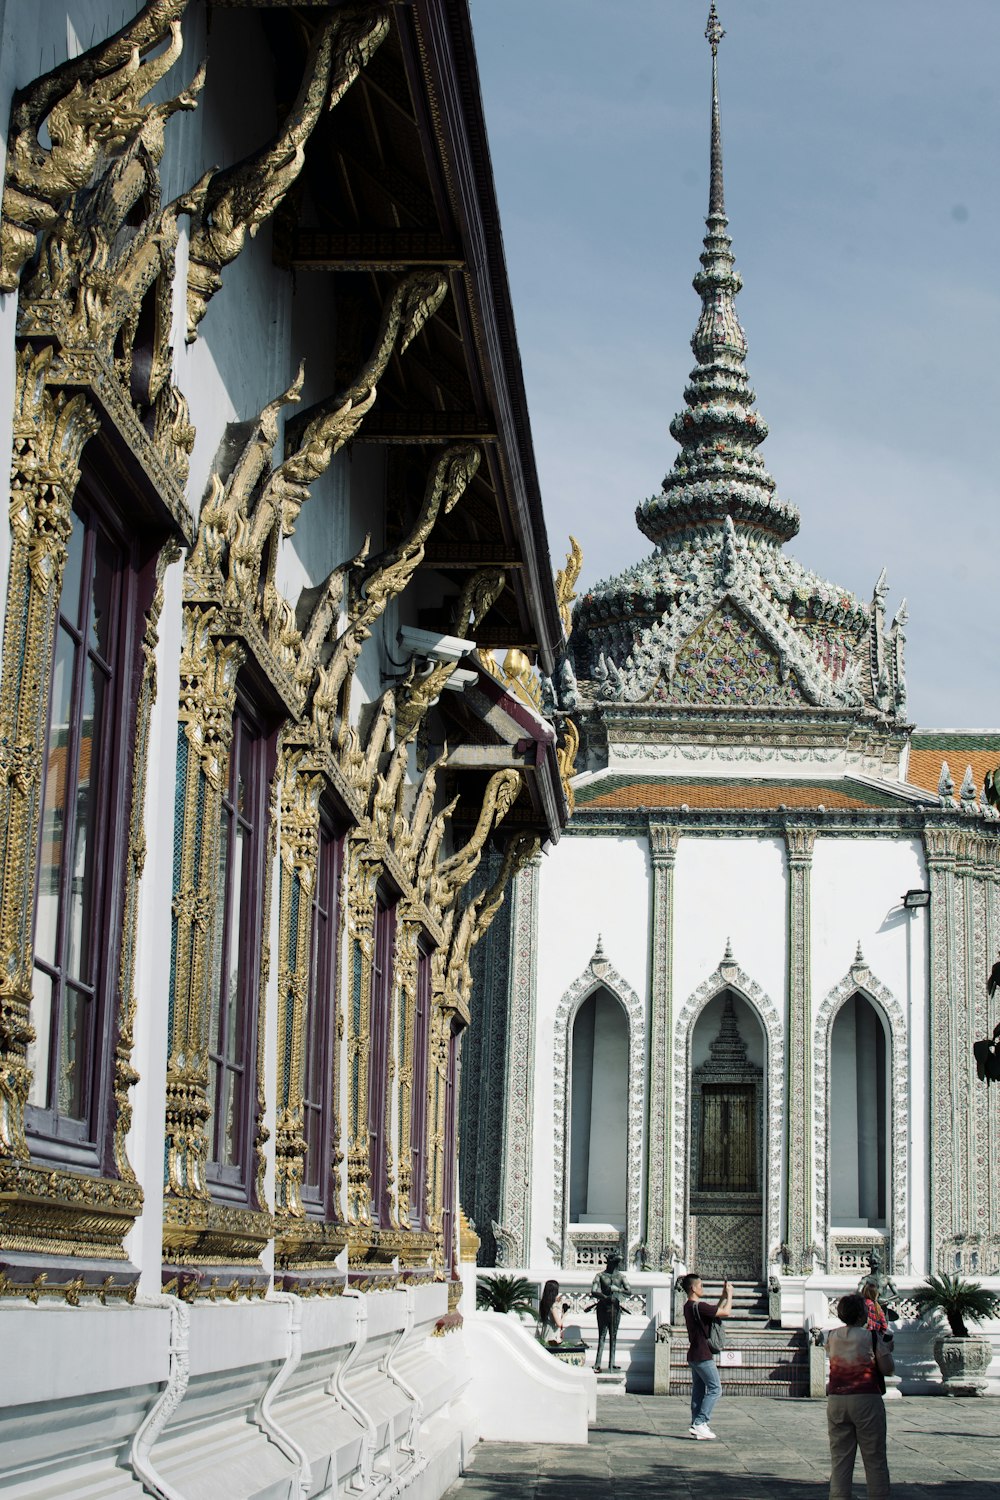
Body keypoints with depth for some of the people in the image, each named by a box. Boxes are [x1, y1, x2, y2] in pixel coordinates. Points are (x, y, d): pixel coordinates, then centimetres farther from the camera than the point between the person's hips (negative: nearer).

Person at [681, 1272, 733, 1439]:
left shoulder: (689, 1306, 13)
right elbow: (725, 1312, -16)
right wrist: (729, 1295, -2)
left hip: (694, 1355, 10)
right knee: (715, 1388, -7)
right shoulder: (698, 1307, -18)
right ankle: (699, 1423, -11)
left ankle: (696, 1426, 10)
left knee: (698, 1391, 11)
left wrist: (724, 1296, 18)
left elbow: (715, 1310, 22)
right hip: (703, 1356, -10)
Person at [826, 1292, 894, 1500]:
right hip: (866, 1399, -3)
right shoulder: (872, 1337, -8)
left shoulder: (832, 1337, 5)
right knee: (875, 1459, 6)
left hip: (836, 1399, 4)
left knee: (839, 1459, 6)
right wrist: (886, 1349, 14)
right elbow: (888, 1369, -5)